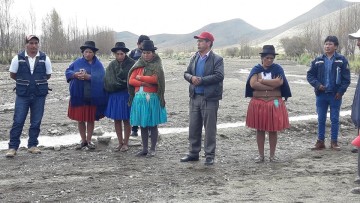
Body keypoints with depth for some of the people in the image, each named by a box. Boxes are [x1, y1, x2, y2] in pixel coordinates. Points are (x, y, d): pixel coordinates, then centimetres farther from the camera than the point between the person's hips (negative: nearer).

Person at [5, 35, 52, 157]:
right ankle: (12, 147, 4)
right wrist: (23, 83, 8)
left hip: (39, 96, 1)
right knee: (18, 121, -2)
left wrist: (38, 82, 7)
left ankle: (32, 145, 18)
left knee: (36, 122, 6)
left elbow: (48, 75, 9)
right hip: (22, 95, -1)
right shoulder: (18, 58, -2)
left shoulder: (44, 59, 0)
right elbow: (12, 75, 8)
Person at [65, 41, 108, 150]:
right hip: (78, 96, 1)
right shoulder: (77, 62, 4)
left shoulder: (98, 65, -2)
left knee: (91, 119, 8)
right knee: (80, 119, 7)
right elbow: (67, 72, 6)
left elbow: (100, 77, -14)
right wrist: (75, 74, -15)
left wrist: (88, 76, -25)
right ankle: (83, 140, 21)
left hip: (92, 97, -1)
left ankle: (89, 140, 21)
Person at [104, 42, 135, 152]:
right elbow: (109, 81, -5)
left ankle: (126, 143, 17)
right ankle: (120, 142, 21)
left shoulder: (131, 64, -7)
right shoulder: (111, 65, 4)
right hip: (114, 96, 4)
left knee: (126, 120, 5)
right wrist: (123, 84, -14)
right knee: (117, 120, 9)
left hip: (126, 96, -4)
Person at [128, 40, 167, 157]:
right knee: (142, 125, 8)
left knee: (152, 125, 1)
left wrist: (140, 78, -8)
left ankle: (153, 149, 9)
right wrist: (144, 83, -12)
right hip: (139, 98, 4)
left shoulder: (157, 65, 0)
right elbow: (131, 80, 2)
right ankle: (144, 149, 16)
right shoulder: (138, 65, 12)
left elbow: (155, 78, -17)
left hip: (152, 98, -4)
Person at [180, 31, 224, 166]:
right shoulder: (194, 58, 12)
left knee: (210, 128, 2)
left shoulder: (217, 59, -6)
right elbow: (186, 73, 11)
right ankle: (193, 153, 23)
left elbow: (219, 76, -17)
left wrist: (201, 80, -19)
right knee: (193, 127, 11)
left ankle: (209, 156, 11)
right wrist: (192, 78, -12)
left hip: (210, 98, -6)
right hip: (195, 97, 6)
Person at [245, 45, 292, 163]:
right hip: (258, 103, 1)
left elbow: (279, 82, -15)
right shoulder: (256, 69, 3)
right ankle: (261, 155, 16)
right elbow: (252, 84, -13)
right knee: (259, 129, 6)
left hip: (274, 104, -1)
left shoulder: (277, 68, 3)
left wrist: (262, 80, -10)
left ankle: (272, 155, 16)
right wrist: (271, 86, -15)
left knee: (273, 130, 4)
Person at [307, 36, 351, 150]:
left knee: (334, 119, 6)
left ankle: (334, 142, 15)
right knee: (321, 119, 8)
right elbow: (310, 75, 6)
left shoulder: (341, 60, -3)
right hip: (321, 95, 2)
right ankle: (320, 141, 17)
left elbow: (346, 78, -2)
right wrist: (317, 85, -9)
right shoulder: (318, 60, 3)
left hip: (335, 95, -2)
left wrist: (341, 91, -10)